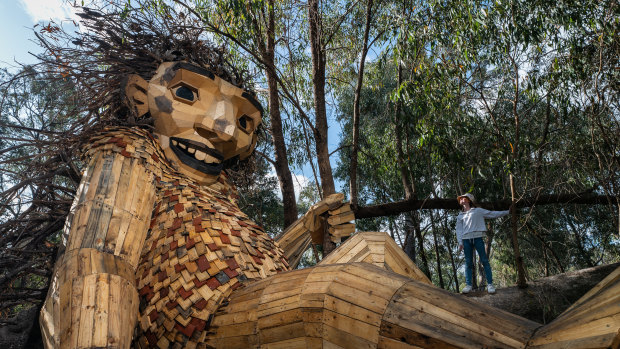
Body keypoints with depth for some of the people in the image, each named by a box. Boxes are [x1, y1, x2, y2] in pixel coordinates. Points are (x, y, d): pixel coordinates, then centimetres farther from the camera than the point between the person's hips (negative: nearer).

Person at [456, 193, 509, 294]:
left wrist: (507, 212, 10)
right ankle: (468, 285, 1)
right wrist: (460, 242, 2)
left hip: (477, 237, -2)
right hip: (466, 239, 2)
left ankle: (490, 284, -4)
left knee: (484, 260, -6)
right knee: (468, 263, 0)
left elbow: (493, 214, 15)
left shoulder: (478, 211, 16)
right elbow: (459, 229, 14)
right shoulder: (460, 216, 21)